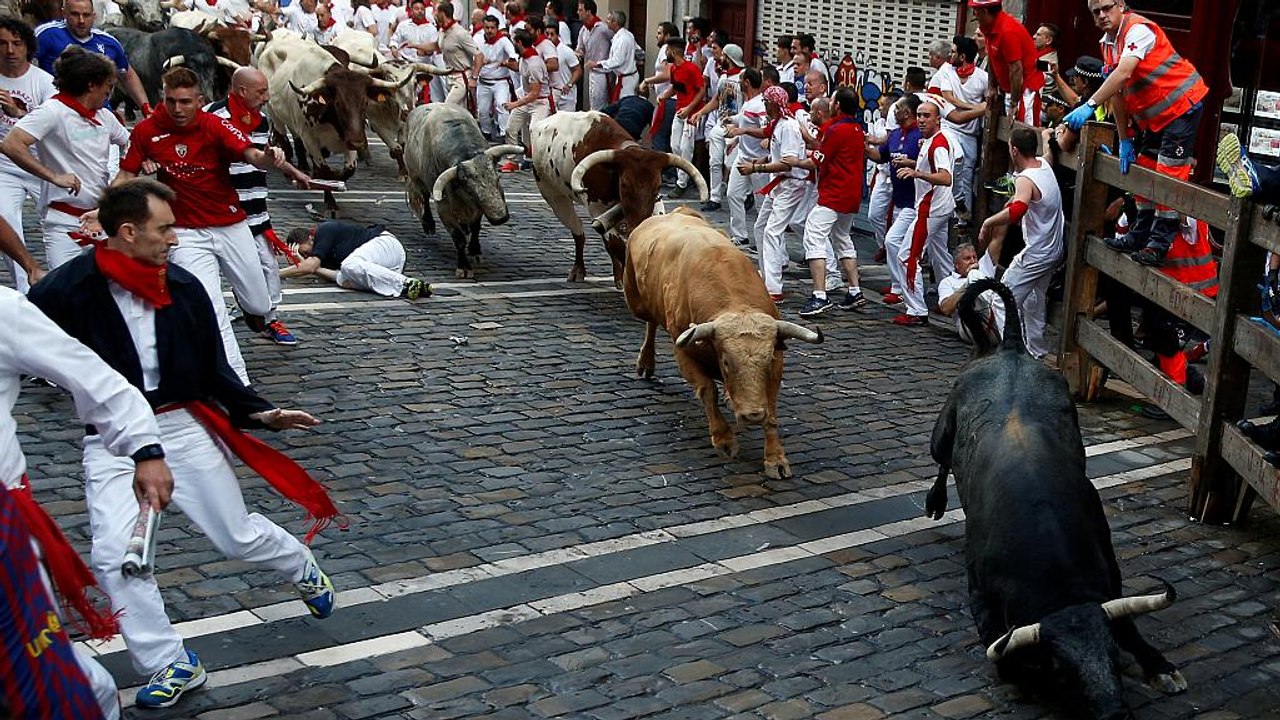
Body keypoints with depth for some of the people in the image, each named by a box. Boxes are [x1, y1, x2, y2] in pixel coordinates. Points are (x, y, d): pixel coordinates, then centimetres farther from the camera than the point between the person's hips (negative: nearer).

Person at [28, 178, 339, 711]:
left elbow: (213, 367, 6)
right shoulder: (66, 291, -13)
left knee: (239, 537, 8)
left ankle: (304, 570, 41)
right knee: (114, 556, -14)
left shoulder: (183, 287, -3)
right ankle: (171, 666, 4)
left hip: (182, 425, 1)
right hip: (111, 440, -1)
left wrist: (258, 412, -3)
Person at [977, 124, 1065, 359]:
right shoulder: (1044, 163, 1)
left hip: (1035, 255, -10)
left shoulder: (1026, 179, -25)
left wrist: (989, 222, -34)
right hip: (1054, 250, 10)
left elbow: (1017, 210, -45)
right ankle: (1037, 351, 31)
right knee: (1034, 301, 22)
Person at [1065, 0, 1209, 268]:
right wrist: (1124, 141, 6)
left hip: (1182, 105, -10)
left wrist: (1089, 106, -40)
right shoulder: (1108, 44, 8)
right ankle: (1140, 236, 23)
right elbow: (1117, 94, 8)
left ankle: (1159, 245, -13)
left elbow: (1124, 73, -34)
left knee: (1169, 175, -12)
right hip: (1155, 115, 10)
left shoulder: (1137, 29, -19)